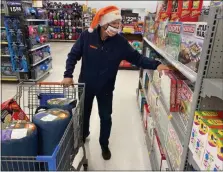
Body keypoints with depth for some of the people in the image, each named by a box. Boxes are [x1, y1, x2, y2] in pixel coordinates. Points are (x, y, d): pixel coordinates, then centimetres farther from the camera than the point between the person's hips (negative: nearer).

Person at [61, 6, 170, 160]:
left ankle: (104, 145, 37)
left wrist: (155, 65, -23)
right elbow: (73, 55, -8)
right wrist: (68, 75, -15)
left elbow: (136, 57, -10)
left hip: (106, 88, 0)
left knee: (106, 117, 12)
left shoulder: (120, 42, -13)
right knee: (84, 113, 21)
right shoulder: (87, 36, -16)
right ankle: (83, 135, 52)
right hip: (85, 85, 1)